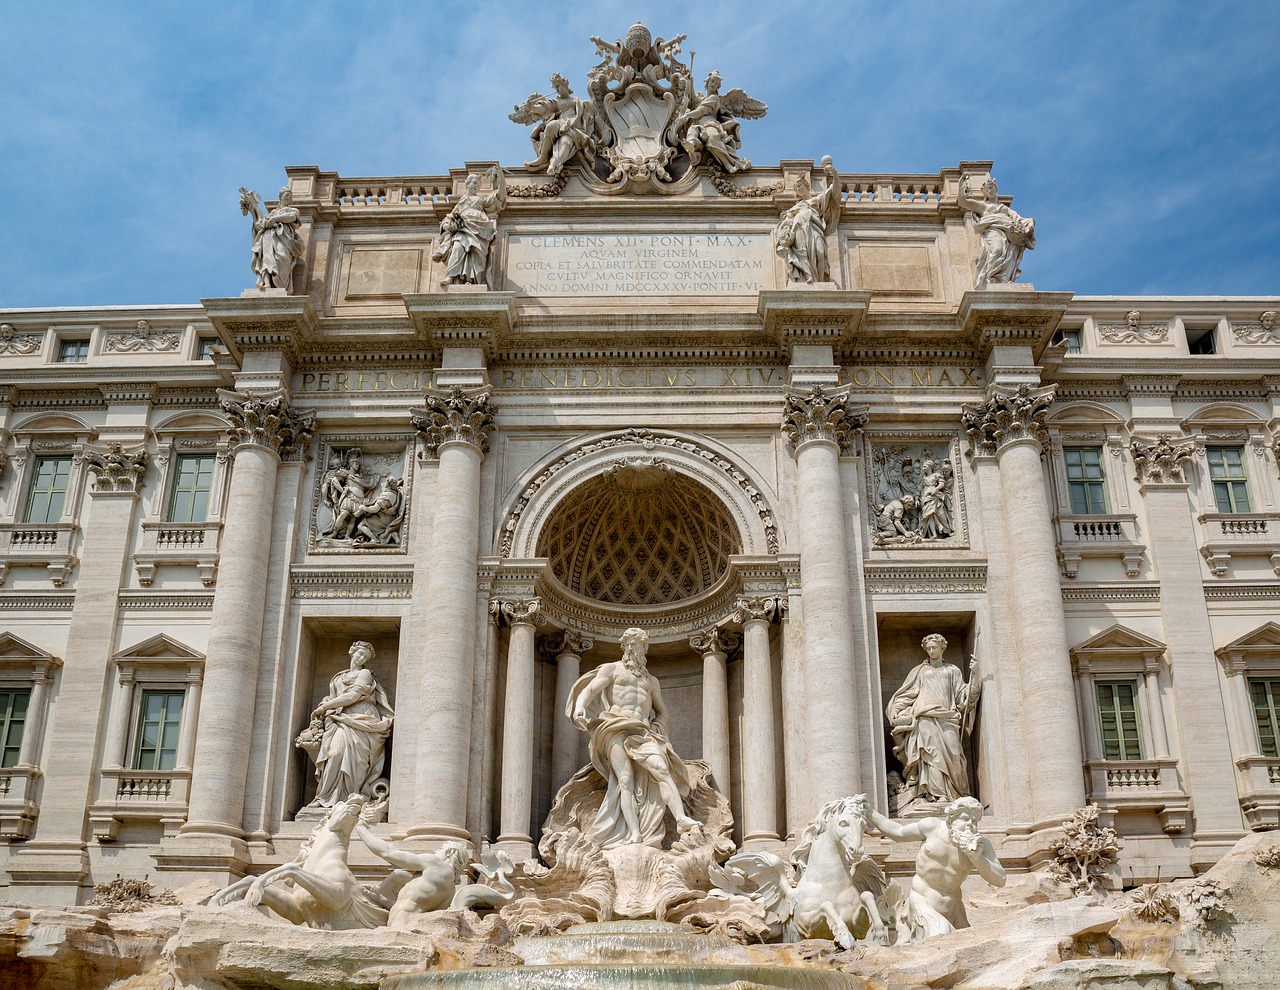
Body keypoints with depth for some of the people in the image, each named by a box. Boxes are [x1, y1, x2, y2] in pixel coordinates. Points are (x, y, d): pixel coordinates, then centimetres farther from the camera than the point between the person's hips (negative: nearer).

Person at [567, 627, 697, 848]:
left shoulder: (651, 680, 29)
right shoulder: (612, 669, 17)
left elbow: (662, 709, 36)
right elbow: (589, 690, 3)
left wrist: (656, 723, 12)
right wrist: (580, 707, -19)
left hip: (644, 731, 3)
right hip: (617, 729, -3)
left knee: (661, 767, -24)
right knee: (626, 779, -18)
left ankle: (681, 818, -40)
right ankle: (634, 835, -29)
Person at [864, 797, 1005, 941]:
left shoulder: (981, 844, -6)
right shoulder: (932, 827, -8)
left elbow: (1000, 880, -10)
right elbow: (898, 833, 6)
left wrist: (977, 858, -25)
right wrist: (868, 812, 8)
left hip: (951, 910, 4)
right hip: (922, 902, -4)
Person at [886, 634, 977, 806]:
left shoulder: (952, 671, 23)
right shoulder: (919, 671, 21)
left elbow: (963, 695, 15)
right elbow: (906, 694, 16)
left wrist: (973, 674, 1)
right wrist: (895, 711, 2)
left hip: (946, 719, 1)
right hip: (925, 718, -1)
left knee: (949, 753, -14)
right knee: (931, 753, -18)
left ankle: (951, 795, -16)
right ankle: (935, 793, -26)